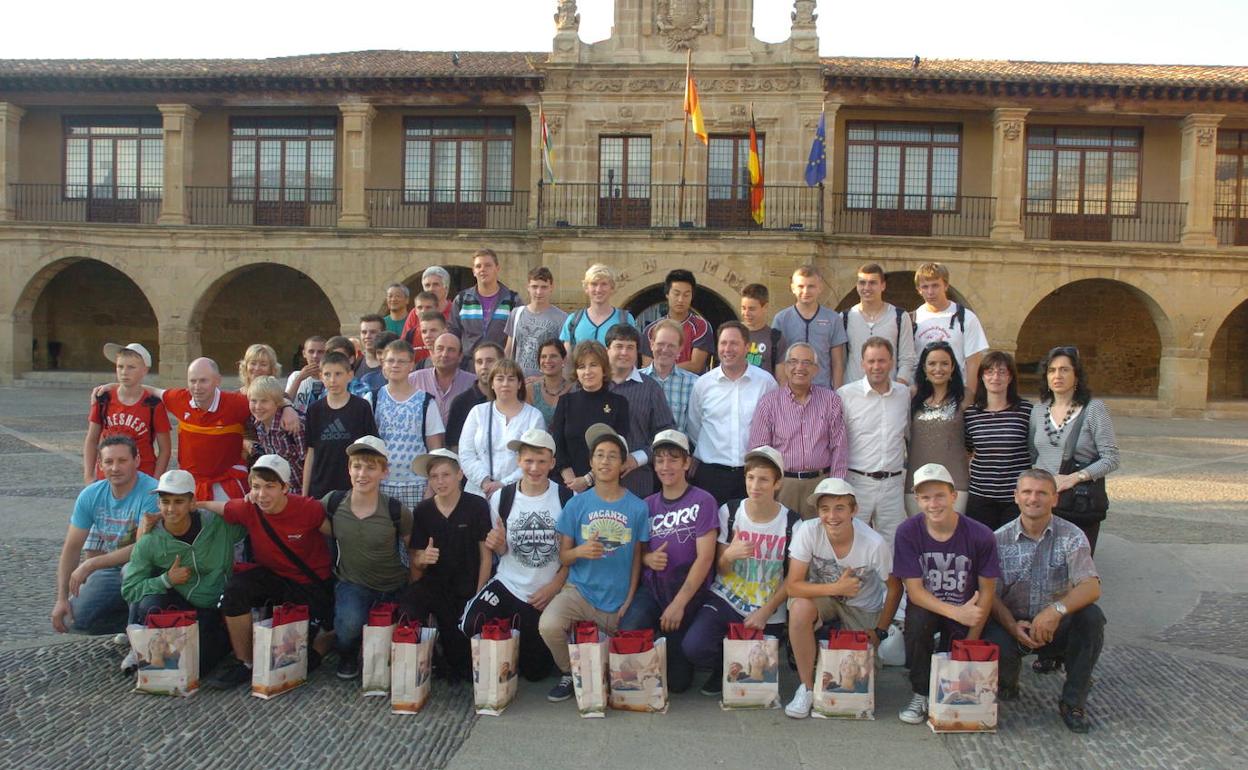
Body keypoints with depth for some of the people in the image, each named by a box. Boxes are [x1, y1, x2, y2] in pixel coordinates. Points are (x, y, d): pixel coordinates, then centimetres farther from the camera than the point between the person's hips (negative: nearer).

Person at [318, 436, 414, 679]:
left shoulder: (396, 511, -17)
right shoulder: (334, 502, -11)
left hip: (393, 587, 0)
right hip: (352, 583, 0)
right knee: (349, 625, -30)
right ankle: (347, 658, 6)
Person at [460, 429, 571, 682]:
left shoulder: (567, 499, -8)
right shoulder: (501, 498, -3)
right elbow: (502, 551, 8)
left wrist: (555, 586, -9)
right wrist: (498, 544, -14)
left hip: (548, 594, -1)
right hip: (507, 585, 1)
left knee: (535, 671, 5)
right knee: (470, 627, -25)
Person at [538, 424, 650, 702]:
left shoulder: (637, 507, -1)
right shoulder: (576, 504, -1)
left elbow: (637, 558, 5)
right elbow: (563, 556, 3)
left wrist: (628, 602, -2)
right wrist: (579, 551, -20)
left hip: (617, 601, 1)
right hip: (579, 590, -1)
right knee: (549, 625, -28)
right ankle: (569, 673, 2)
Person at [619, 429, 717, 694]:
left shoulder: (702, 501, -7)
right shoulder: (647, 505, 8)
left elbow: (705, 557, -12)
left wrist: (679, 603, -15)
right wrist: (647, 558, -10)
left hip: (688, 593, -3)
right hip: (652, 588, 3)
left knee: (677, 681, -1)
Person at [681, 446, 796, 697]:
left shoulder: (791, 523, -8)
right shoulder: (729, 512, -5)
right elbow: (720, 570, 0)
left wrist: (765, 612, -9)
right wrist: (729, 556, -24)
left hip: (768, 613, 0)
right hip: (726, 600, 1)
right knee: (693, 647, -22)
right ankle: (724, 668, 11)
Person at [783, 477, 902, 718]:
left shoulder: (874, 544, -25)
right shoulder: (808, 532, -25)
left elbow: (894, 589, -8)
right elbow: (792, 586, -24)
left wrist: (880, 632, -6)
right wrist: (835, 588, -34)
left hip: (863, 608, 0)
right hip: (822, 596, 0)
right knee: (799, 609, -33)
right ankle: (807, 687, -14)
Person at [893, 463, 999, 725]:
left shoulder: (980, 536, -15)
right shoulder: (908, 532, -15)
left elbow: (986, 592, -6)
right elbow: (915, 590, -15)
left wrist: (970, 644, -8)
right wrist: (956, 613, -30)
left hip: (966, 611, 0)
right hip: (926, 606, 0)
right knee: (917, 621, -34)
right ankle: (921, 695, -12)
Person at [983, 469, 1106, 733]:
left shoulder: (1071, 536, -5)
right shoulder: (1000, 540, -2)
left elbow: (1091, 587, -19)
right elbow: (991, 594, -4)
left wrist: (1057, 609, -38)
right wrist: (1013, 626, -24)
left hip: (1057, 626, 1)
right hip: (1012, 623, 0)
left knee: (1092, 616, -29)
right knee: (996, 647, -32)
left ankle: (1073, 701, -11)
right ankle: (1008, 683, 9)